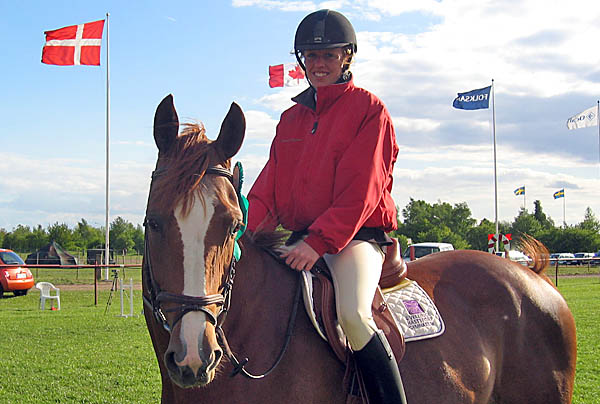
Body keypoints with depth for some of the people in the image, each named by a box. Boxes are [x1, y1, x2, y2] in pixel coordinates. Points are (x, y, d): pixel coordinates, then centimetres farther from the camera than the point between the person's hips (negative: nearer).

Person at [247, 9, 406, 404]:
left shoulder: (369, 109, 0)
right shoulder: (291, 118, 19)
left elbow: (360, 192, -11)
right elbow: (268, 188, 14)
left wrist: (319, 241, -22)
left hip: (355, 235, -7)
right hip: (301, 238, 7)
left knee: (353, 315, -33)